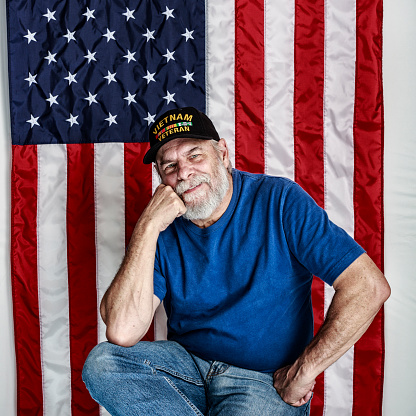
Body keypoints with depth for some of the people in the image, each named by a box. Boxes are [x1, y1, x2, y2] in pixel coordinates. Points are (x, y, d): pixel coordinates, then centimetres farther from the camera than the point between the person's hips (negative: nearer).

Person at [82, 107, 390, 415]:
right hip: (187, 365, 4)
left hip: (266, 380, -3)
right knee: (101, 362, -18)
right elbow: (122, 333, -19)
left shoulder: (279, 201, -11)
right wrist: (148, 225, -21)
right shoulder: (162, 230, -4)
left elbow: (369, 287, -18)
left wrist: (303, 371, -16)